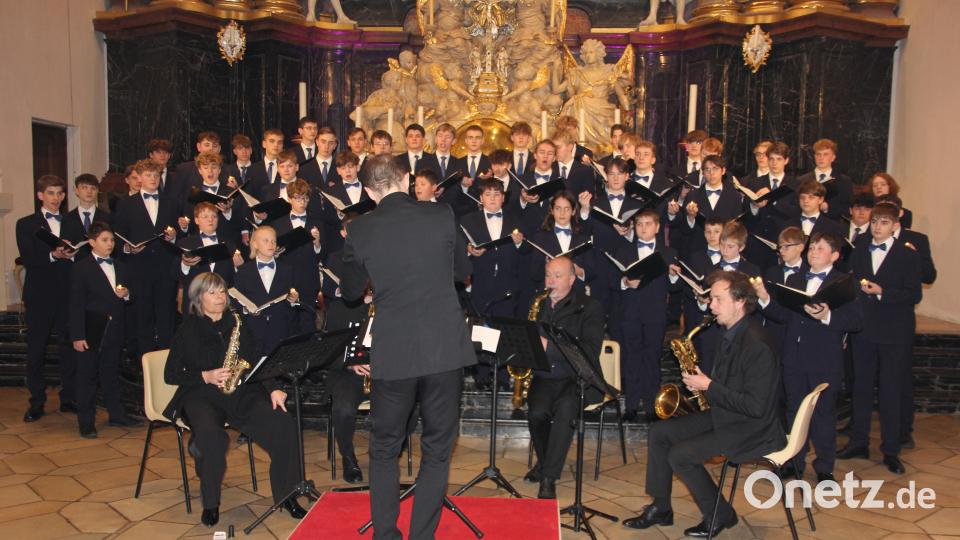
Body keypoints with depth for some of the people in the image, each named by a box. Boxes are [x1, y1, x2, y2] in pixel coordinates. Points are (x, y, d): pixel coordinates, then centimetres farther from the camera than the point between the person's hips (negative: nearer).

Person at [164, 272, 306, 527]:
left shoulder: (238, 324, 16)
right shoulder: (188, 329, 7)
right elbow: (171, 374, 4)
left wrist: (273, 389, -5)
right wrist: (206, 376, -12)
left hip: (242, 394, 3)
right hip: (201, 396, -3)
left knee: (284, 425, -22)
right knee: (212, 434, -37)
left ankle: (287, 496, -8)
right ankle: (210, 503, -15)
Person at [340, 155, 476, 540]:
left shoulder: (359, 229, -3)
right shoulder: (442, 216, -3)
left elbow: (351, 291, 10)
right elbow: (463, 270, 12)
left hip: (392, 353, 0)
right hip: (445, 349, 0)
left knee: (384, 449, 19)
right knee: (437, 450, 14)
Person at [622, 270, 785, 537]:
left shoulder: (757, 345, -26)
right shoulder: (731, 332, 5)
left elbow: (755, 407, -28)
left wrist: (709, 387, -21)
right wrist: (701, 382, 1)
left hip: (752, 428, -10)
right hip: (723, 413, 10)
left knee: (679, 455, -18)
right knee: (659, 432, 2)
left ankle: (720, 515, 4)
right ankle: (661, 508, 13)